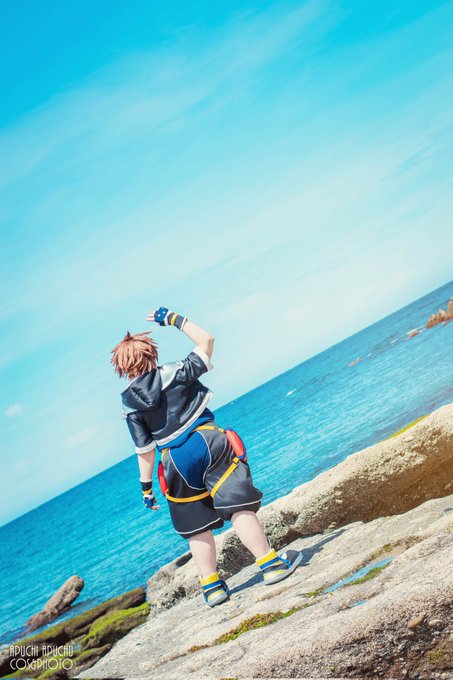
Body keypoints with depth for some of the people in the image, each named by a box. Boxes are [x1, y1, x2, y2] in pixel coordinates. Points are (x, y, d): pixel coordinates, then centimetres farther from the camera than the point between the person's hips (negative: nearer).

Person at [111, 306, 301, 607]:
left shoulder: (130, 406, 3)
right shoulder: (174, 373, -3)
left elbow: (145, 450, 3)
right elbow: (206, 341, 6)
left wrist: (147, 486, 12)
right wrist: (175, 319, 11)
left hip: (175, 462, 3)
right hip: (208, 444, -2)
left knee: (197, 528, 12)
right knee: (239, 508, -3)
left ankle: (212, 586, 17)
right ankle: (272, 563, -3)